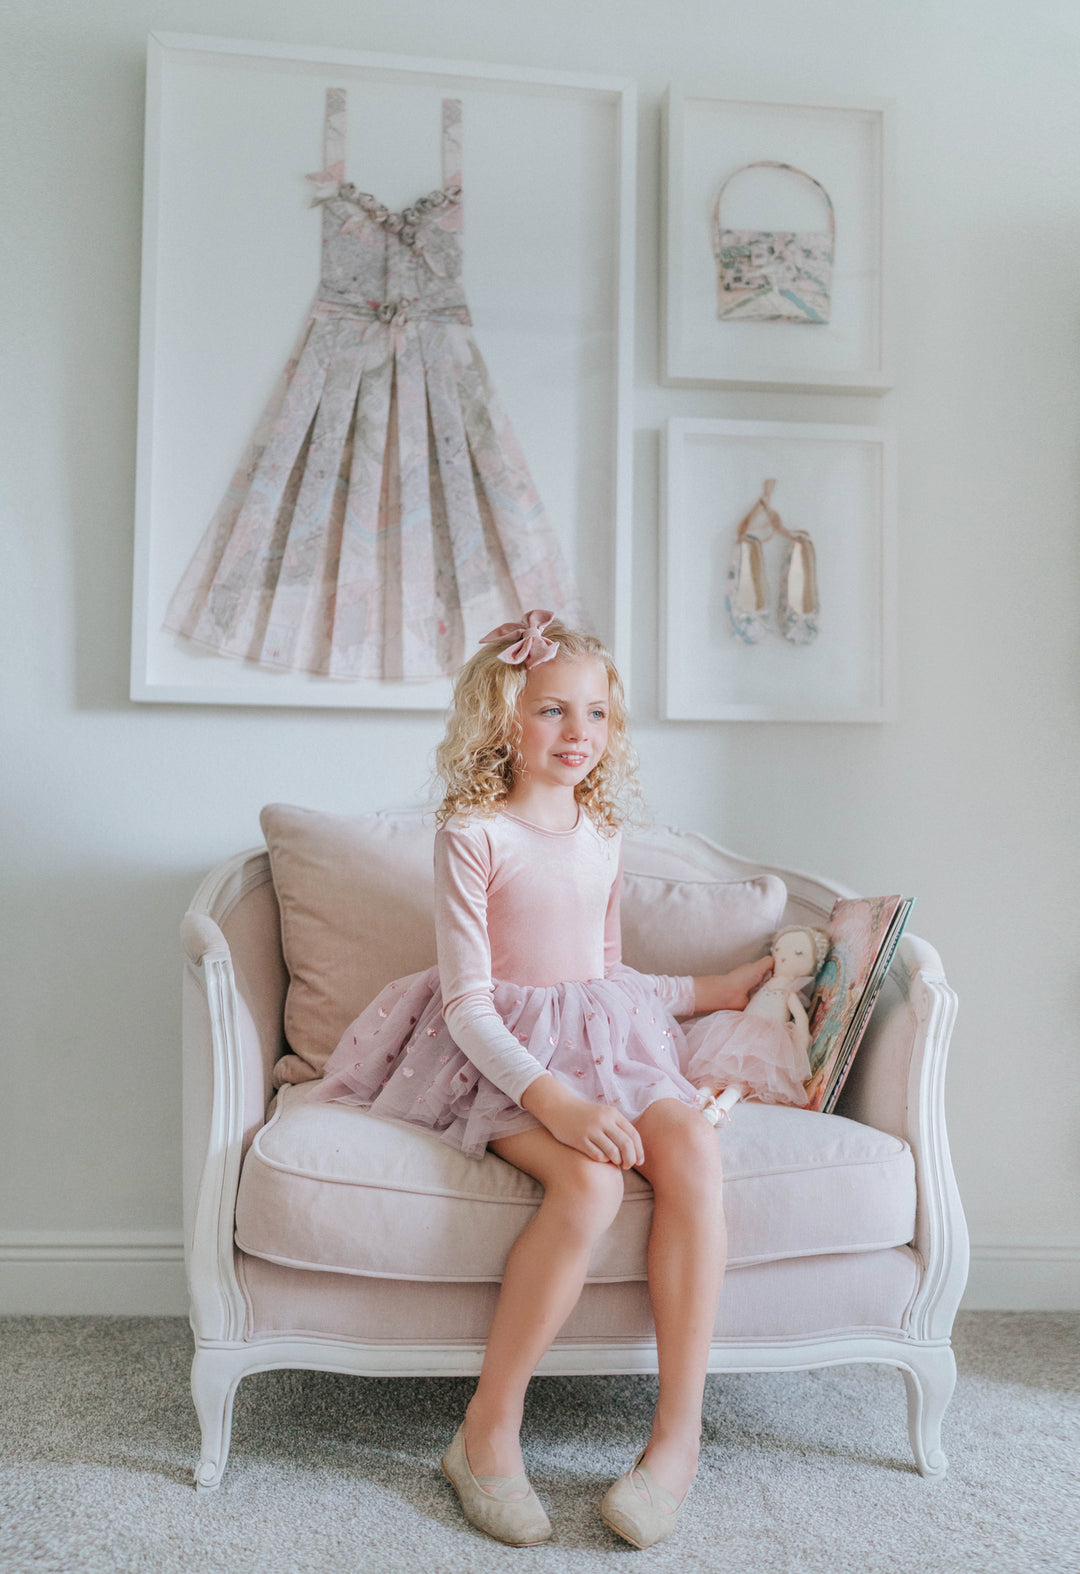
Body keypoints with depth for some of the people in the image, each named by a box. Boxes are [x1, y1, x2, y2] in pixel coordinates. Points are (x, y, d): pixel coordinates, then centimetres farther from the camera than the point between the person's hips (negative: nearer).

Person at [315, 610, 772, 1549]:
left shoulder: (603, 833, 12)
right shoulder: (473, 833, -7)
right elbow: (469, 1005, -13)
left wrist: (716, 991, 20)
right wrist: (555, 1100, -26)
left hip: (608, 1039, 5)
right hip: (504, 1051, -5)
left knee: (691, 1149, -26)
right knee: (591, 1180, -33)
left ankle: (680, 1430, -17)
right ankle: (489, 1435, -16)